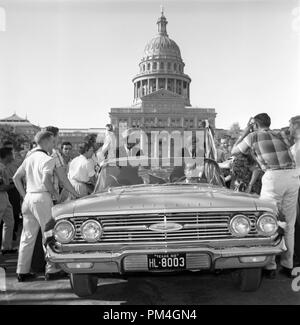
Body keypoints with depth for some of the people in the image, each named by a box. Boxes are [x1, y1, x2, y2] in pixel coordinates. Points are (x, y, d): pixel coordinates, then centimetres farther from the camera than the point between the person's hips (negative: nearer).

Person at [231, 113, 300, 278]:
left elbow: (234, 151, 22)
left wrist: (245, 131, 28)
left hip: (274, 176, -5)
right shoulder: (282, 135, 22)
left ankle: (270, 267, 5)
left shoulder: (253, 136, 9)